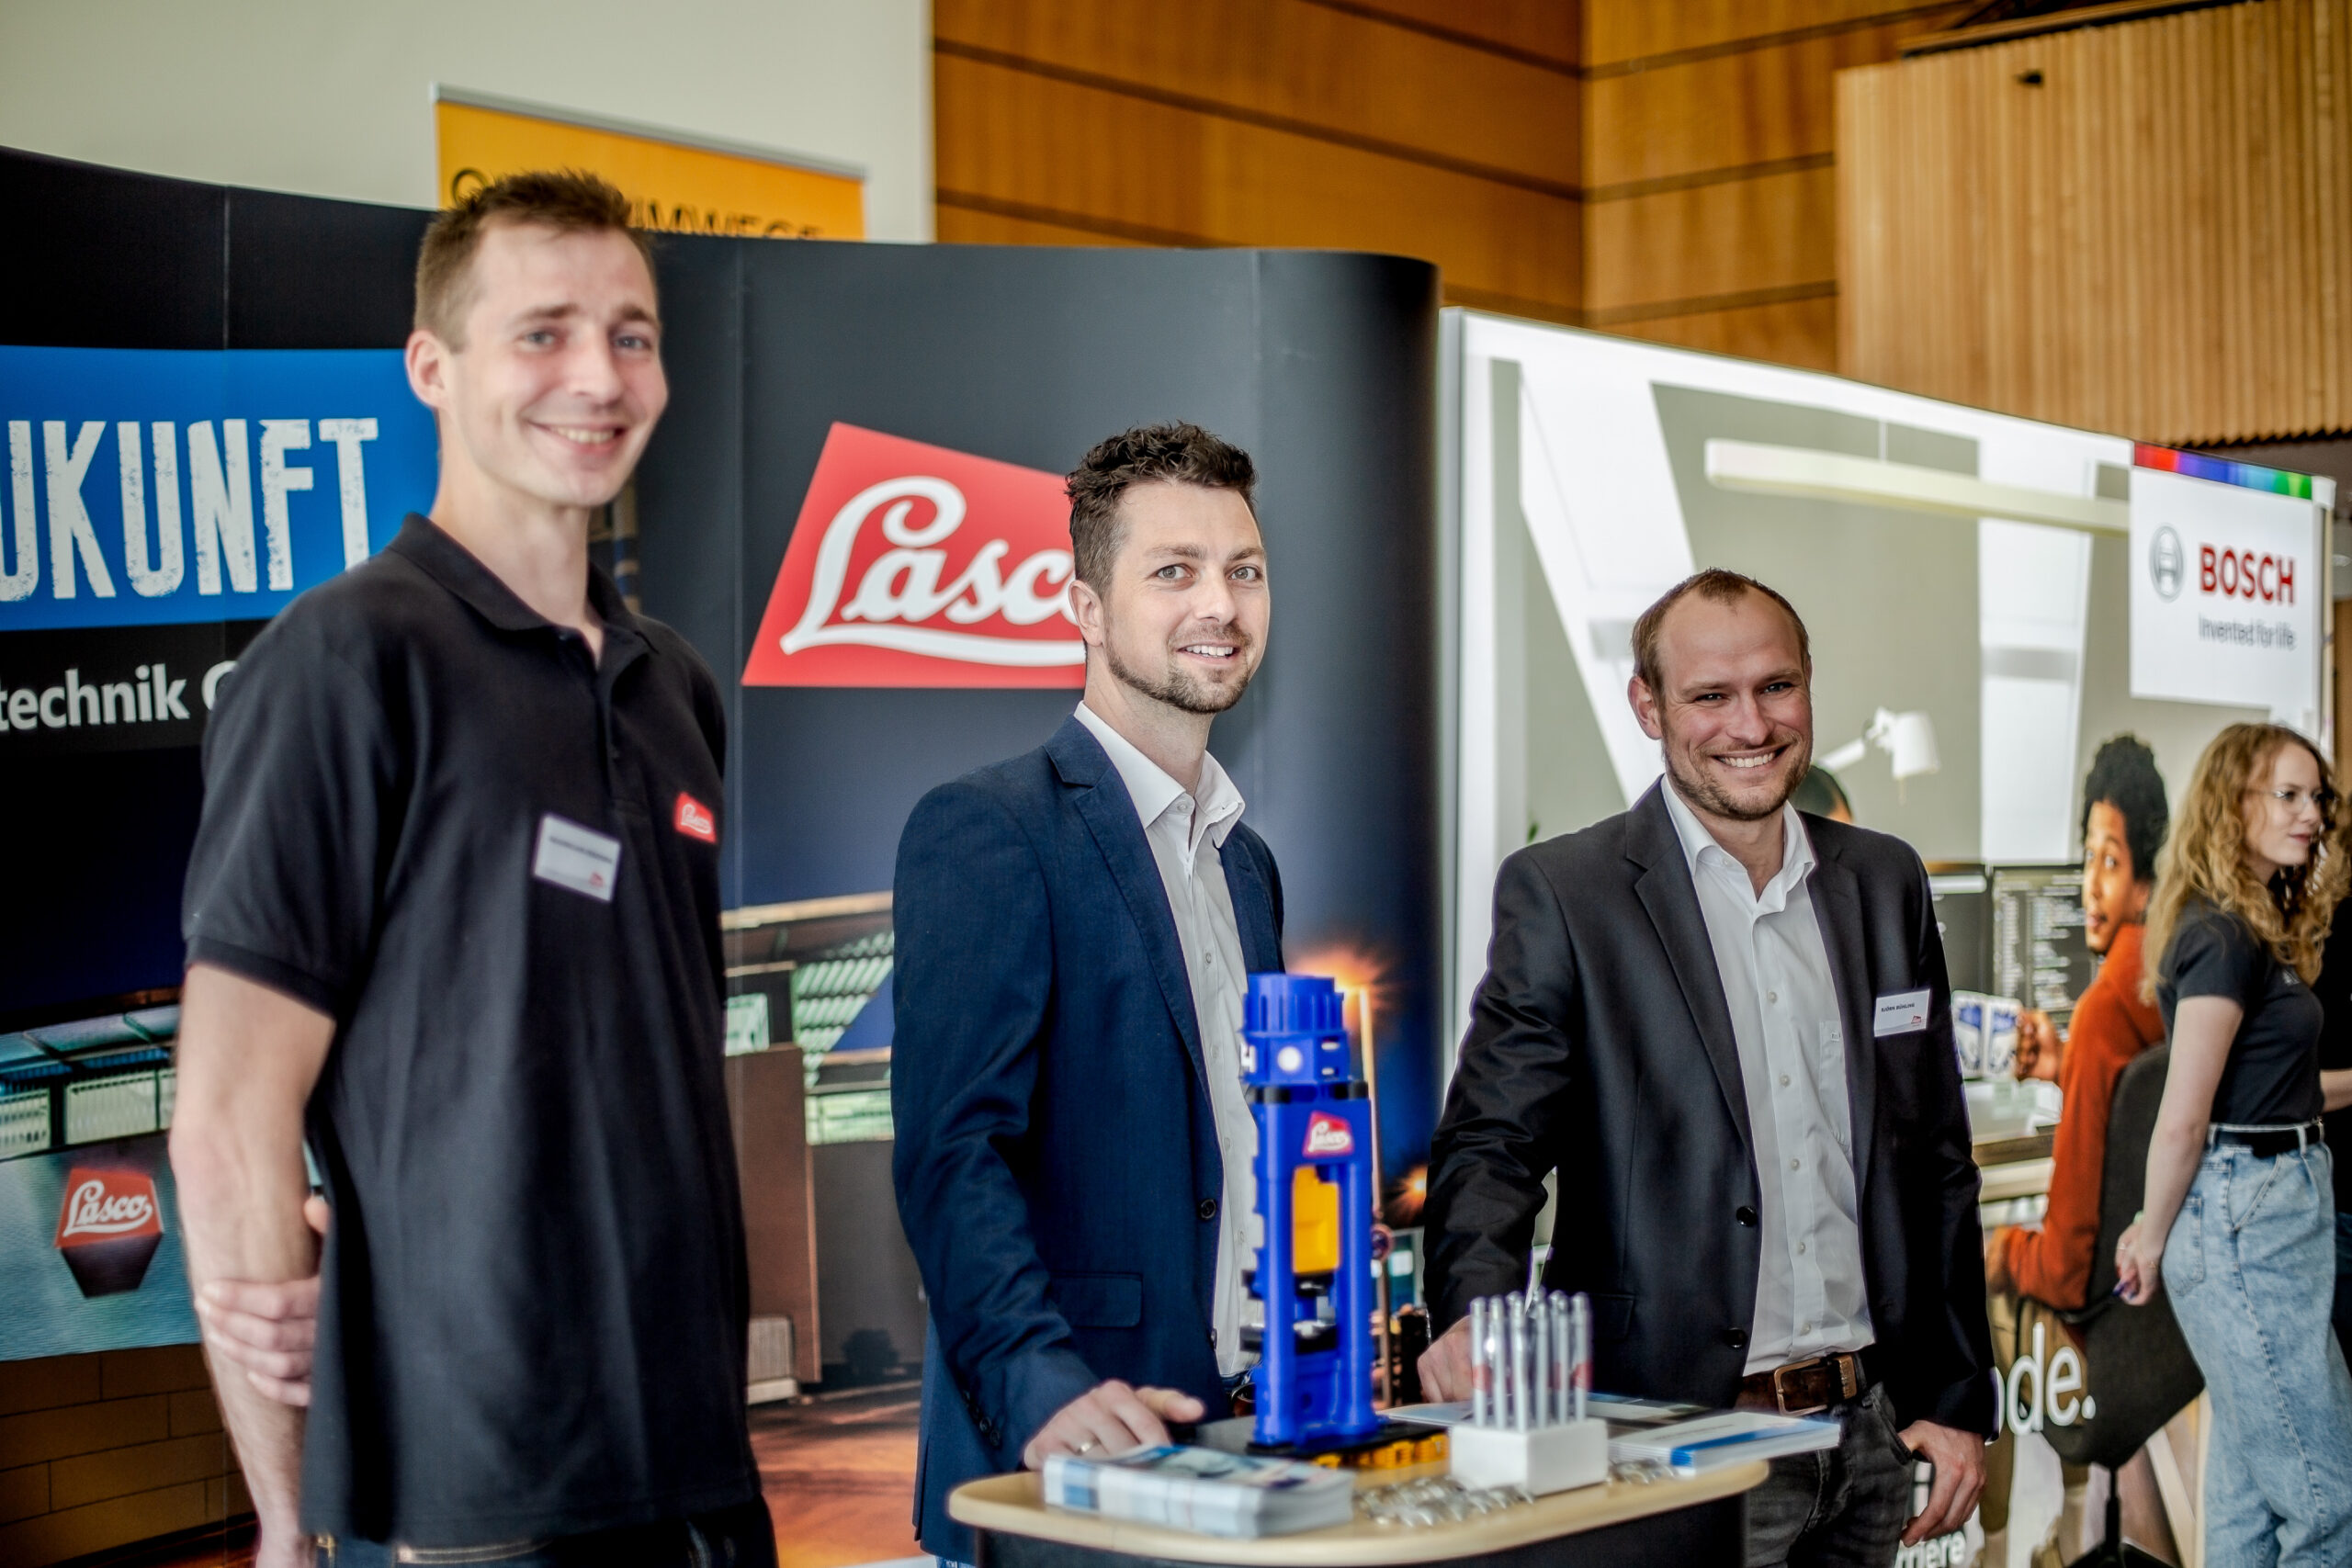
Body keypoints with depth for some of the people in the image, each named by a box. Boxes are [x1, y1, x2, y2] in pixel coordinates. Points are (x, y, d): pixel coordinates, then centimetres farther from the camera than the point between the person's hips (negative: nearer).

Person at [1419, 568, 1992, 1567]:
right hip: (1680, 1441, -5)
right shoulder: (1560, 894, -6)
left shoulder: (1887, 884, 9)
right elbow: (1491, 1146, -11)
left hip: (1869, 1436, 5)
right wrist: (1478, 1311, -30)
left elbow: (1937, 1164, 13)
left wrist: (1957, 1403, 10)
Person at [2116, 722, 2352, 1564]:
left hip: (2279, 1205, 10)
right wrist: (2152, 1243, -6)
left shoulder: (2258, 929, 14)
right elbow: (2182, 1120, -14)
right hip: (2247, 1217, -10)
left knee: (2250, 1479, 13)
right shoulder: (2223, 939, -16)